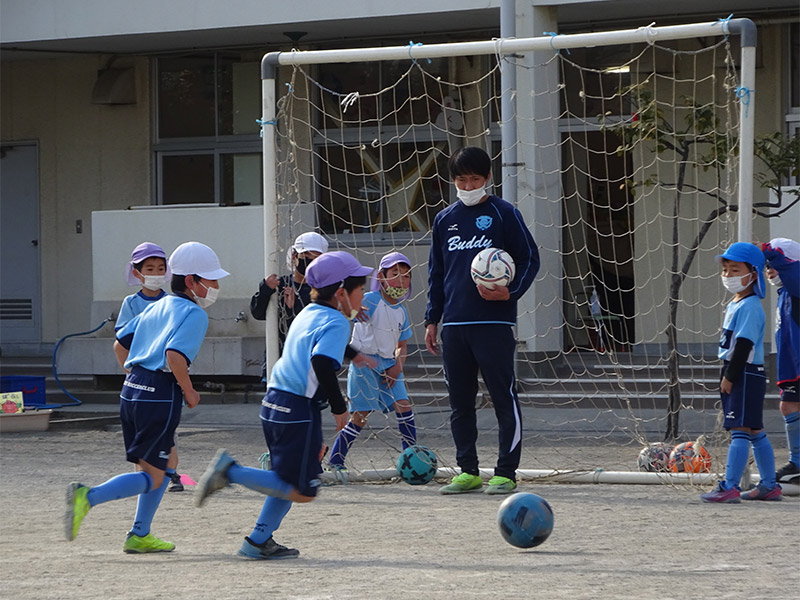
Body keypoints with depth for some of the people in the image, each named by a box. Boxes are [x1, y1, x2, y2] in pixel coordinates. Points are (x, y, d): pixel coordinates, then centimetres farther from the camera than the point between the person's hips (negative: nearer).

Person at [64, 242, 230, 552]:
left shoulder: (158, 307, 18)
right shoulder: (194, 314, -8)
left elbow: (120, 343, 19)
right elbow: (175, 354, -23)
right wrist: (189, 391, -10)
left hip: (131, 390, 9)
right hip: (160, 396, -9)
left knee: (162, 464, 22)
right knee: (152, 477, -4)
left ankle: (139, 535, 22)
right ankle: (88, 497, -21)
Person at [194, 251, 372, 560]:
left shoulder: (308, 314, 15)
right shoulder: (336, 322, -11)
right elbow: (323, 363, -25)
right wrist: (339, 407, -16)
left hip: (274, 404, 9)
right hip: (299, 409, -9)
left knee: (289, 482, 20)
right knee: (302, 491, -4)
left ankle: (259, 541, 17)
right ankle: (230, 471, -10)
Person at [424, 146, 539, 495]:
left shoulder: (503, 214, 1)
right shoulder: (445, 220, 15)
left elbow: (529, 259, 1)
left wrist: (511, 292, -16)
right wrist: (432, 319, 16)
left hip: (494, 322, -5)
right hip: (454, 323, 5)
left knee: (504, 398, -5)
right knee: (460, 401, 8)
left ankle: (506, 472, -1)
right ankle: (468, 471, 15)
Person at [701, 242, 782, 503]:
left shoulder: (750, 307, -15)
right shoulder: (735, 305, 17)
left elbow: (744, 344, -20)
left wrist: (730, 376, -19)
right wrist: (727, 376, 18)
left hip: (746, 374, -11)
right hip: (737, 374, 11)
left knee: (740, 430, -14)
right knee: (755, 432, 15)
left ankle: (729, 487, -20)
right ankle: (769, 486, 22)